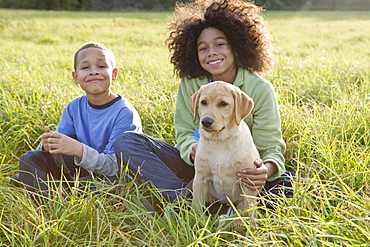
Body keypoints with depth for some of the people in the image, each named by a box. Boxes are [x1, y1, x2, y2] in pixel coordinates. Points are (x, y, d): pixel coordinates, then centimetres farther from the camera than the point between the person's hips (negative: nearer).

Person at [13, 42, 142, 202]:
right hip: (84, 172, 6)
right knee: (30, 159, -3)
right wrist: (48, 145, -27)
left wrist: (79, 150, -39)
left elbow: (114, 167, -25)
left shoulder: (124, 112, -21)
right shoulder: (74, 107, -2)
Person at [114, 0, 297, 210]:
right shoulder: (189, 85, -4)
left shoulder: (260, 89, -11)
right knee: (126, 141, -16)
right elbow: (185, 134, -5)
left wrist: (266, 169, -41)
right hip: (198, 167, 2)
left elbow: (272, 148, -15)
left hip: (241, 171, -2)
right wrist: (193, 150, -32)